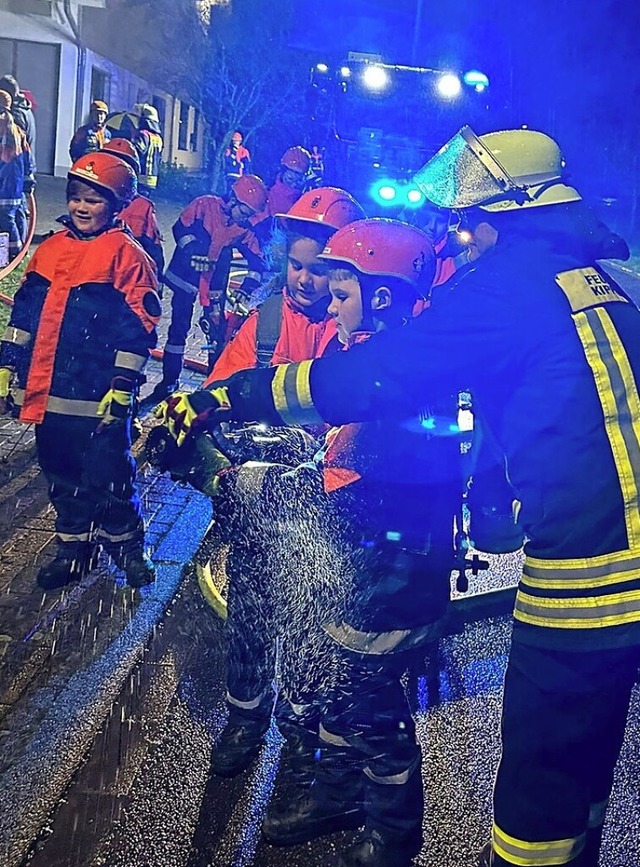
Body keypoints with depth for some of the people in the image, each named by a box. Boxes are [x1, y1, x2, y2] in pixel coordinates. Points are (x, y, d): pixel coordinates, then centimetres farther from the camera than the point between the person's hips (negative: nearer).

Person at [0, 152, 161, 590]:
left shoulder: (127, 255, -6)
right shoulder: (50, 249, 12)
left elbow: (138, 326, -10)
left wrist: (122, 387, -14)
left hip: (98, 395, -6)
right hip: (46, 390, 6)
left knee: (108, 475, 1)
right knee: (62, 476, 15)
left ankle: (127, 543, 22)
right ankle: (74, 547, 30)